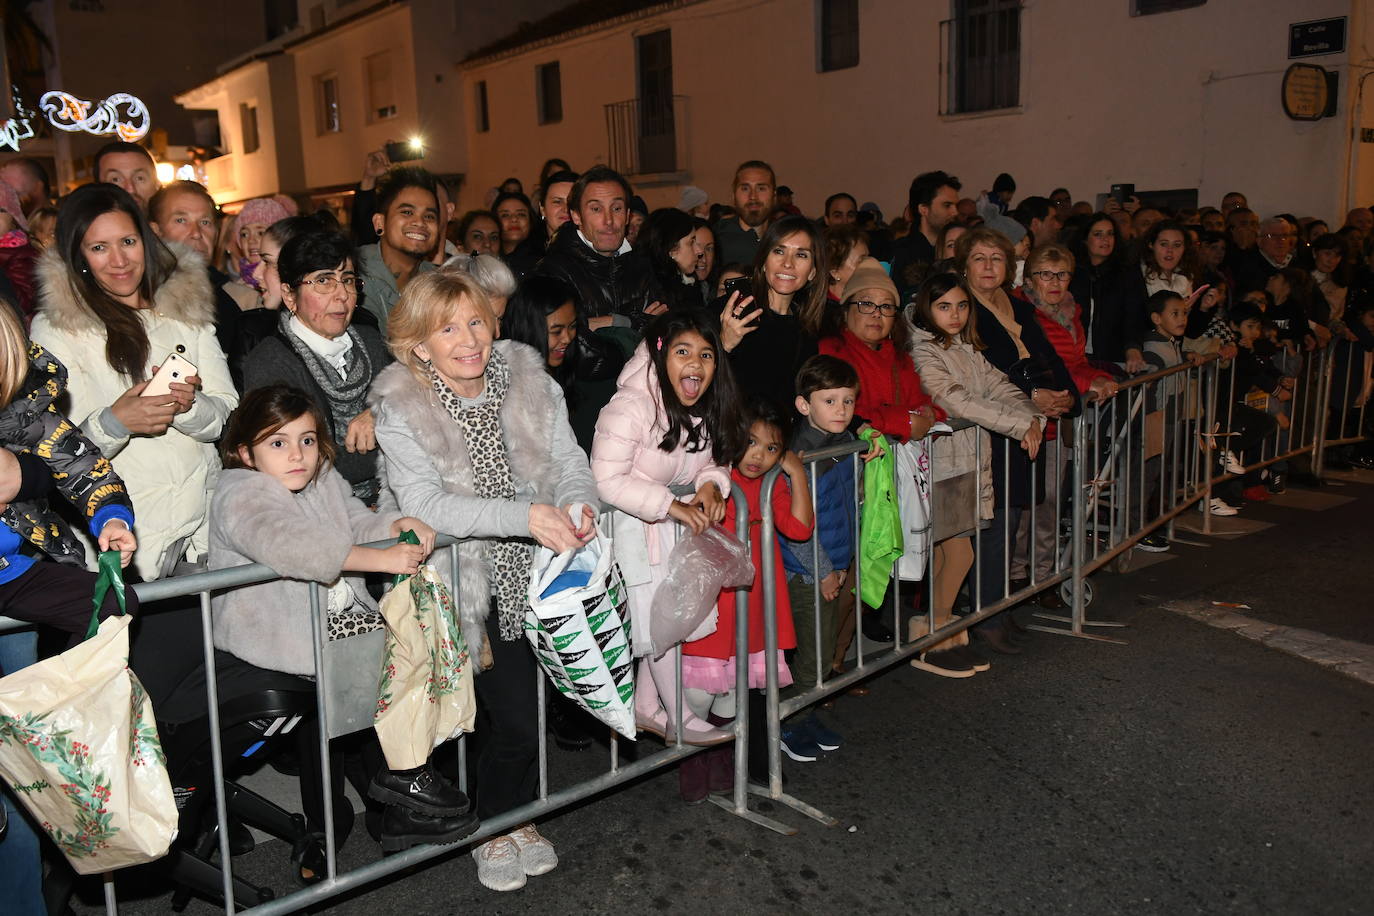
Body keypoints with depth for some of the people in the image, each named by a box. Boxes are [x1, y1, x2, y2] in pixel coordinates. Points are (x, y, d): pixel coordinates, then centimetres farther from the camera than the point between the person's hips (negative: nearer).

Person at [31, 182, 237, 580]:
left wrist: (189, 406, -13)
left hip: (207, 513, 3)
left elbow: (230, 412, 7)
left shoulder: (186, 308, 12)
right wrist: (114, 421, -22)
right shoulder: (54, 329, 1)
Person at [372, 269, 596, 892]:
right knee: (515, 716, -8)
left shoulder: (526, 379, -2)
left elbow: (568, 457, -2)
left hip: (538, 563, 4)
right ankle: (497, 829, 22)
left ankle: (515, 817, 32)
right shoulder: (400, 408, -13)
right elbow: (425, 503, -24)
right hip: (470, 580, -4)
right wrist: (526, 516, -34)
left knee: (539, 697, 3)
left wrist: (577, 502, -25)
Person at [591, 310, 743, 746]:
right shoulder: (630, 407, -26)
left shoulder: (707, 408, -1)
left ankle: (646, 708, 30)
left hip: (679, 526, 8)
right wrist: (671, 505, -29)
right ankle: (680, 720, 17)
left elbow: (715, 462, 13)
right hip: (634, 528, -7)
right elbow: (606, 481, -28)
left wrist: (710, 485, -11)